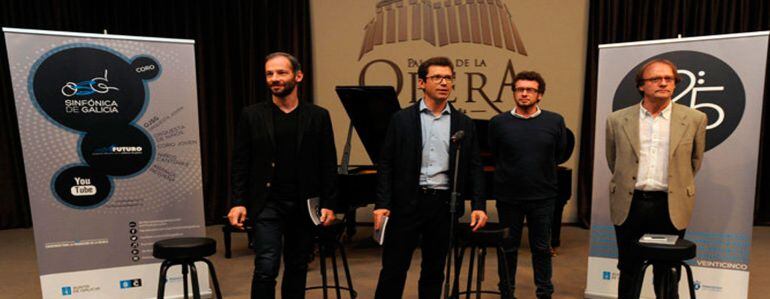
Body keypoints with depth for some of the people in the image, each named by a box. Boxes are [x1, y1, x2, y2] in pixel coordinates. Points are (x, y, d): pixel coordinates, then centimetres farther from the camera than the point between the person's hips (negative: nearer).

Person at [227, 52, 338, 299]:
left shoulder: (318, 116, 2)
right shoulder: (252, 115, 2)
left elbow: (328, 164, 2)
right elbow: (240, 163, 2)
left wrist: (328, 204, -2)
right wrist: (238, 202, -5)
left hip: (304, 205, 2)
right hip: (267, 204, -1)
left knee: (297, 267, 12)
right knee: (266, 267, -7)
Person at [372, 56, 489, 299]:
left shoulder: (464, 123, 7)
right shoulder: (402, 119, 1)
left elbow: (474, 167, 7)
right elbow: (386, 164, -1)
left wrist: (478, 206, -3)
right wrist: (381, 204, -8)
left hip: (445, 204, 2)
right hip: (407, 202, -2)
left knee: (434, 269, 14)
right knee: (393, 268, 3)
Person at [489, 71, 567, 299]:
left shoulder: (555, 122, -2)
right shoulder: (498, 122, -4)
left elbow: (560, 154, 10)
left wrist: (543, 171, 11)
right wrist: (509, 173, 9)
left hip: (543, 196, 1)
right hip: (508, 196, 0)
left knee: (542, 248, 13)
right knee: (508, 248, 11)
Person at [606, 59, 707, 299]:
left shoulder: (695, 119, 1)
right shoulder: (617, 120, 2)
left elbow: (694, 161, 14)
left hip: (671, 207, 0)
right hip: (629, 204, 1)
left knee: (667, 276, 9)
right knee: (628, 272, 11)